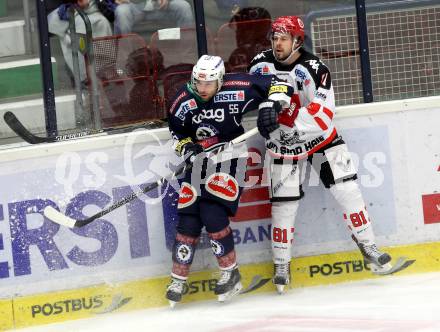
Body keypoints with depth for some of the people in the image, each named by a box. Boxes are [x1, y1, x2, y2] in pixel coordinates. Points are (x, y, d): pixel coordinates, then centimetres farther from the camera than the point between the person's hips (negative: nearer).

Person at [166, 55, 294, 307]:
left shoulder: (236, 89, -18)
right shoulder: (183, 101, -6)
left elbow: (279, 86, -10)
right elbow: (176, 130, 11)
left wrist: (270, 105, -25)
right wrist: (186, 146, -8)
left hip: (230, 157, -4)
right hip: (199, 160, 4)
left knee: (213, 214, -18)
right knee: (188, 218, -2)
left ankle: (231, 274, -4)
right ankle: (178, 280, 9)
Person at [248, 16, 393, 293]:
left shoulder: (314, 69, -23)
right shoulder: (261, 64, -11)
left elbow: (322, 115, -30)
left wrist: (282, 119, -39)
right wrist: (265, 110, -14)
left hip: (319, 137, -2)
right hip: (283, 143, 2)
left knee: (347, 189, -7)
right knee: (284, 203, -2)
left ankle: (369, 246, 6)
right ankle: (281, 265, 10)